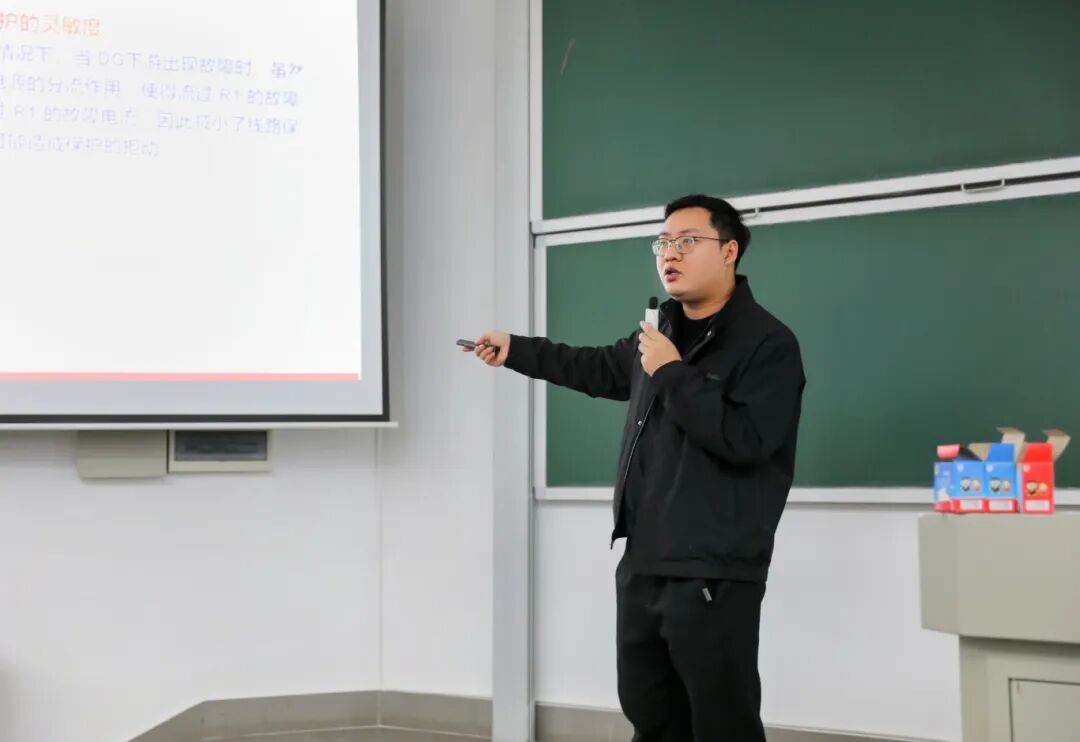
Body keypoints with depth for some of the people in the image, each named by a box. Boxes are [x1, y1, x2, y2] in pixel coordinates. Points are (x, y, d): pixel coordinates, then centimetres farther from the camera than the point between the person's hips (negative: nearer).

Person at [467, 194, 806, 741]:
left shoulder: (768, 344, -10)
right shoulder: (662, 332, 15)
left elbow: (745, 439, -24)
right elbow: (603, 369, 32)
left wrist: (672, 374, -17)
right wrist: (515, 350, 31)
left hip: (713, 576, -8)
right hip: (643, 565, 8)